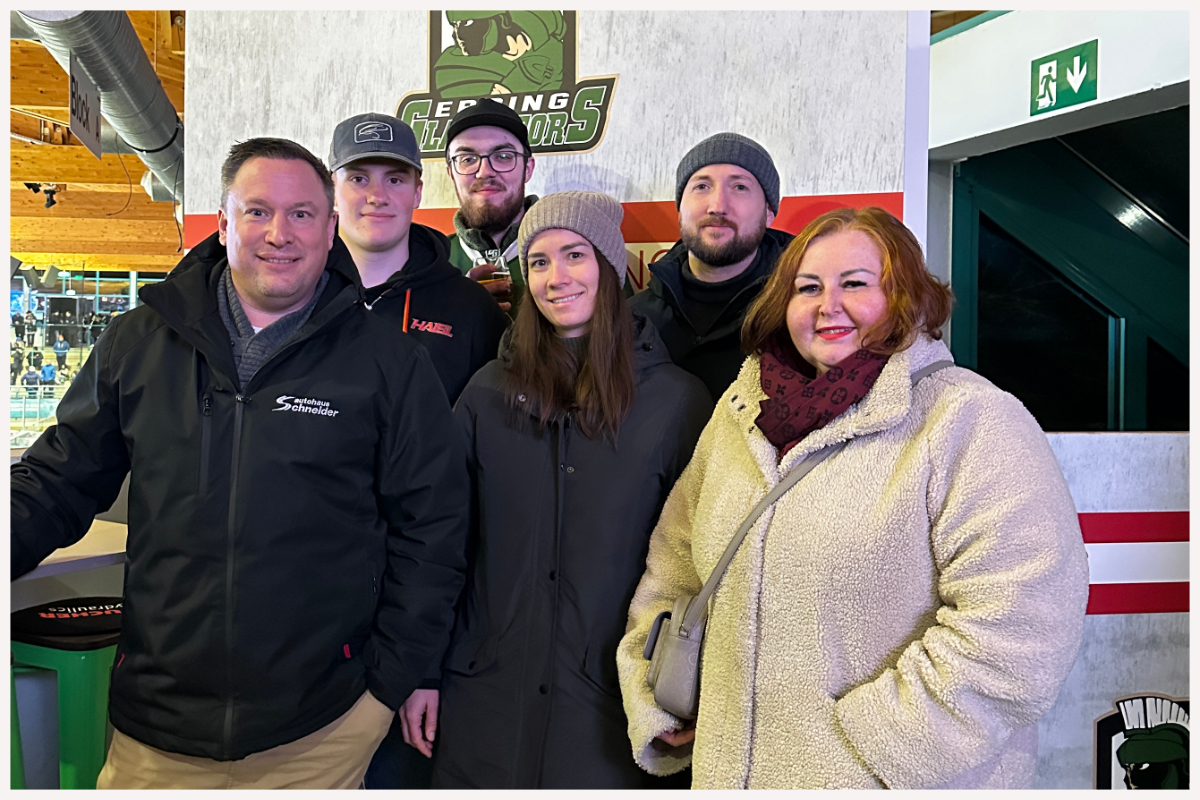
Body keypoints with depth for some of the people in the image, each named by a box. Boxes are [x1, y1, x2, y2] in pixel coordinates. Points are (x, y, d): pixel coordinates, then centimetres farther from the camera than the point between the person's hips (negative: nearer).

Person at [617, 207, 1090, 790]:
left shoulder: (975, 423, -14)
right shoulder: (740, 414, 4)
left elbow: (1018, 627, -22)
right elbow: (675, 560, 9)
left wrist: (867, 743, -20)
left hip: (896, 782, -5)